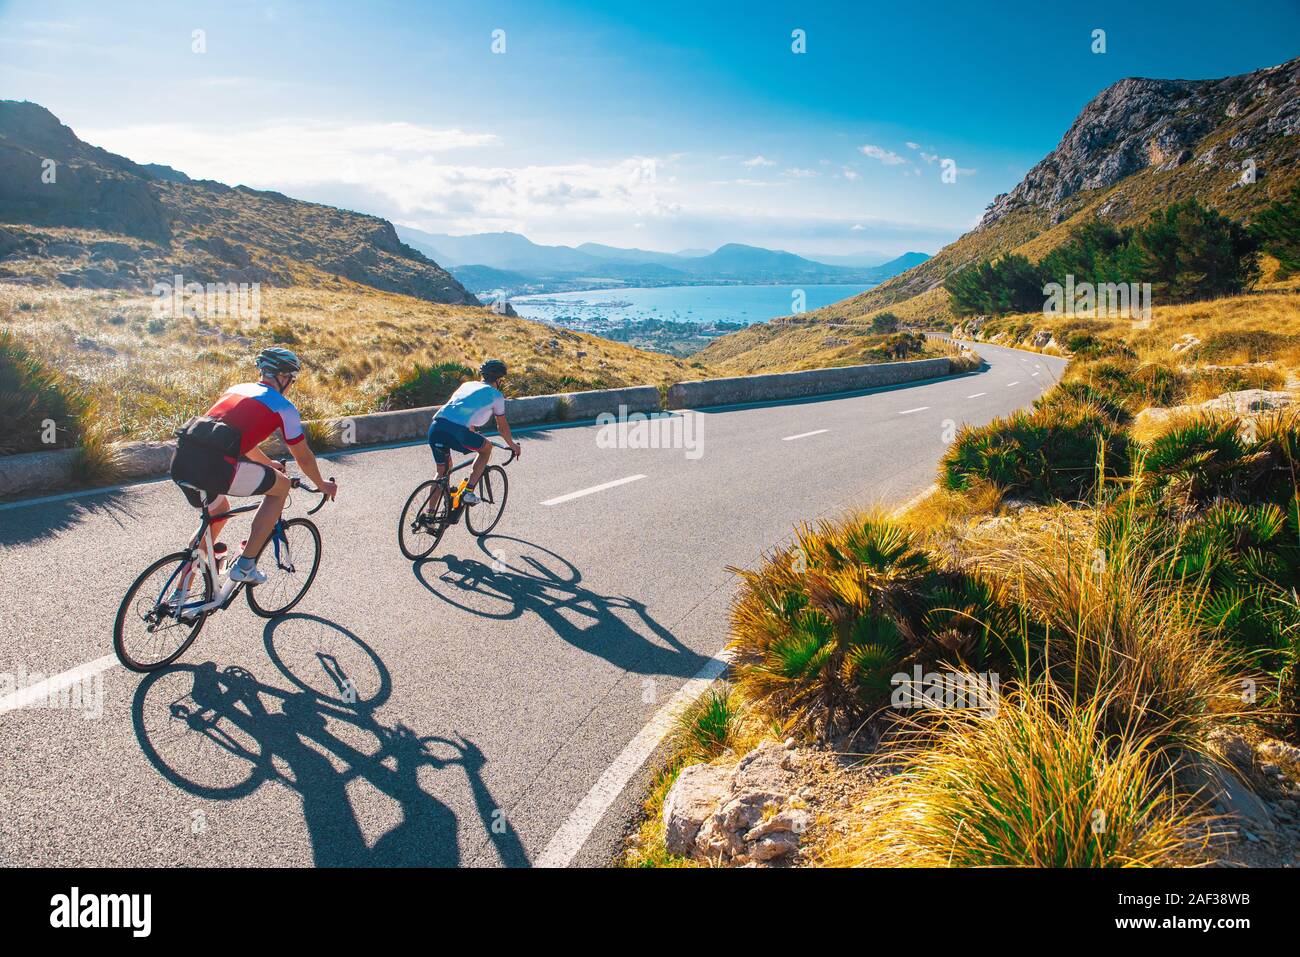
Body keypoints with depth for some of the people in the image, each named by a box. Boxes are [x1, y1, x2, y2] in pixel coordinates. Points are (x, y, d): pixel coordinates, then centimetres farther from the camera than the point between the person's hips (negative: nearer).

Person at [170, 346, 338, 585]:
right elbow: (303, 457, 18)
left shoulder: (236, 389, 29)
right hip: (214, 467, -8)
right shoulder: (283, 406, 9)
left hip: (181, 463, 8)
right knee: (281, 486, 14)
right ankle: (245, 565, 10)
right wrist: (322, 485, 36)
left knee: (218, 512, 33)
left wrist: (268, 464, 59)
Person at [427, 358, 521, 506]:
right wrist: (513, 445, 42)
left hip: (435, 427, 6)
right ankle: (468, 493, 13)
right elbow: (502, 426, 25)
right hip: (456, 431, -6)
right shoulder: (495, 395, 15)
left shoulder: (467, 385, 32)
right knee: (486, 448, 21)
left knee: (442, 471, 26)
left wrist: (473, 434, 61)